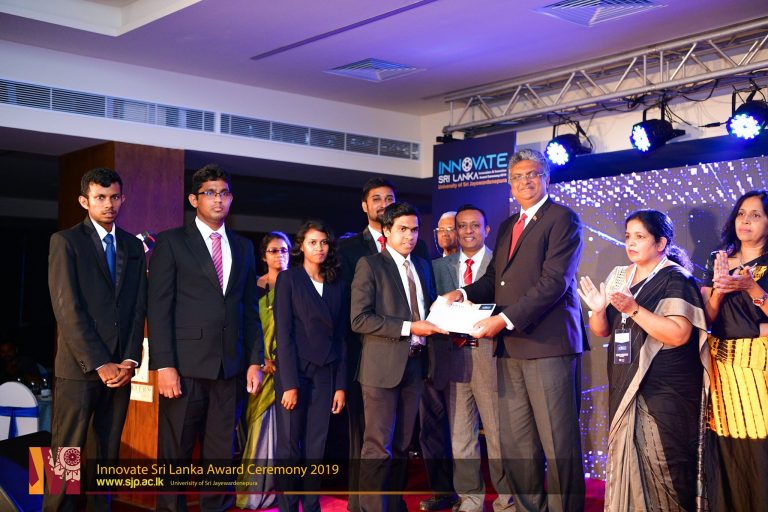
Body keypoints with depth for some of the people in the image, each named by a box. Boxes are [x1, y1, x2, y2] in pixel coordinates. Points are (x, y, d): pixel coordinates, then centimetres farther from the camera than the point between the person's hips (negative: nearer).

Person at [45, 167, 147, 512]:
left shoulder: (134, 247, 13)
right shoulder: (65, 241, -2)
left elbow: (139, 308, 10)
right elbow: (67, 308, -9)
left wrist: (130, 360, -3)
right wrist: (99, 364, -14)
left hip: (120, 367, 5)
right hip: (79, 367, -4)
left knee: (107, 455, 9)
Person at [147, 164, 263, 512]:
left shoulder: (243, 247, 15)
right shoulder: (171, 242, 1)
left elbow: (250, 310, 15)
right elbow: (159, 308, -6)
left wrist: (255, 360, 7)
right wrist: (163, 365, -13)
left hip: (230, 369, 4)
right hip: (185, 367, -4)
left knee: (221, 458, 10)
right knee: (175, 457, 4)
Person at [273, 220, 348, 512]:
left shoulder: (336, 286, 12)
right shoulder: (288, 279, -1)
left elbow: (339, 338, 11)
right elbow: (283, 333, -7)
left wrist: (340, 385, 5)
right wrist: (290, 384, -14)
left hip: (325, 374, 4)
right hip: (295, 371, -3)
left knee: (316, 448, 5)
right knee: (290, 447, 0)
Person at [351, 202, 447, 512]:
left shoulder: (423, 266, 15)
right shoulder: (370, 265, -5)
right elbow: (359, 319, -14)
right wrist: (409, 328, -18)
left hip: (415, 363, 6)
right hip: (383, 365, -6)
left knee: (402, 444, 14)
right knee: (379, 446, -4)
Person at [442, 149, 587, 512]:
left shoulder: (563, 219, -4)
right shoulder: (507, 226, 21)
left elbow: (554, 281, -14)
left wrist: (505, 319, -20)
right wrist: (464, 293, -1)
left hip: (548, 344, -7)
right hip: (510, 347, 8)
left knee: (558, 442, -2)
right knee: (514, 443, 10)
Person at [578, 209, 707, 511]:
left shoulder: (675, 279, -8)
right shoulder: (619, 277, 11)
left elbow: (679, 335, -19)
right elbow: (602, 331, 13)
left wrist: (633, 309, -24)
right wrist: (598, 310, -8)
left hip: (665, 392, -6)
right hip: (625, 387, 6)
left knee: (661, 465, -5)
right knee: (625, 462, 8)